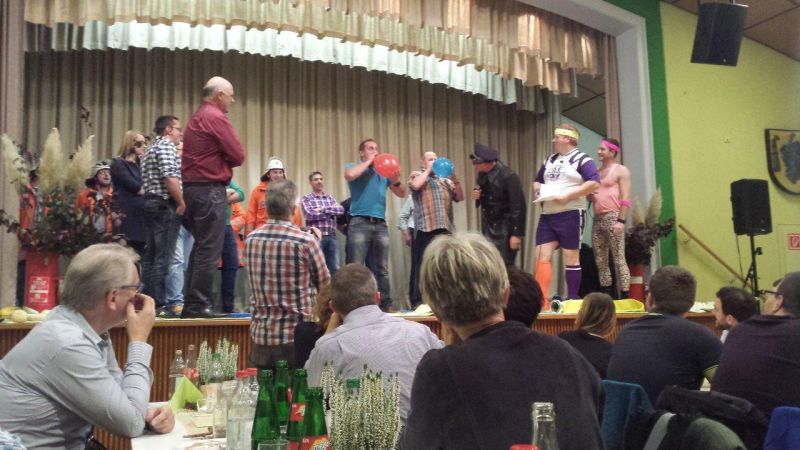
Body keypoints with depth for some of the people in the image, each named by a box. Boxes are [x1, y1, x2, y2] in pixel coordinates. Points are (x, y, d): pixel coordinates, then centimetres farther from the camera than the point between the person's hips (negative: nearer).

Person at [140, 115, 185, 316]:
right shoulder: (167, 147, -7)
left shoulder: (150, 151, 23)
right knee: (162, 256, -9)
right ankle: (160, 304, -9)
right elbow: (170, 178, -19)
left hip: (151, 203, 10)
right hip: (165, 205, -10)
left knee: (151, 255, 10)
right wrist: (182, 204, -13)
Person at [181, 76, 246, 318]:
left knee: (200, 247, 14)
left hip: (192, 187, 10)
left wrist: (219, 160, 5)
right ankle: (198, 305, -5)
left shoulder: (196, 117, 19)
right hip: (210, 189, -10)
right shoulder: (216, 117, -10)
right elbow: (238, 155, -12)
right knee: (209, 250, -6)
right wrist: (225, 161, 7)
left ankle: (190, 304, 17)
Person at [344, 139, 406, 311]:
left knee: (382, 269, 4)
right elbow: (350, 175, -16)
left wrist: (397, 180, -4)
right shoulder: (353, 167, 10)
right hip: (360, 223, -4)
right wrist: (368, 161, -3)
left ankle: (386, 305, 6)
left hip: (380, 224, 4)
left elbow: (402, 194, 17)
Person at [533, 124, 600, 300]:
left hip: (571, 214, -7)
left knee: (571, 256, 0)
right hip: (547, 215, 7)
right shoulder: (549, 160, 19)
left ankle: (573, 298, 9)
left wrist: (568, 196, -20)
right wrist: (537, 190, 5)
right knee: (542, 256, -1)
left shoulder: (581, 159, -4)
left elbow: (594, 182, -16)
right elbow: (537, 180, 29)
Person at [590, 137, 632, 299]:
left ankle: (625, 296, -9)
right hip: (597, 219, 7)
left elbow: (625, 199, -9)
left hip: (613, 218, -7)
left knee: (618, 259, -10)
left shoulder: (621, 170, -1)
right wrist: (588, 194, 2)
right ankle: (606, 295, 14)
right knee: (600, 260, 7)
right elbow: (590, 196, 26)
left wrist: (621, 220, -19)